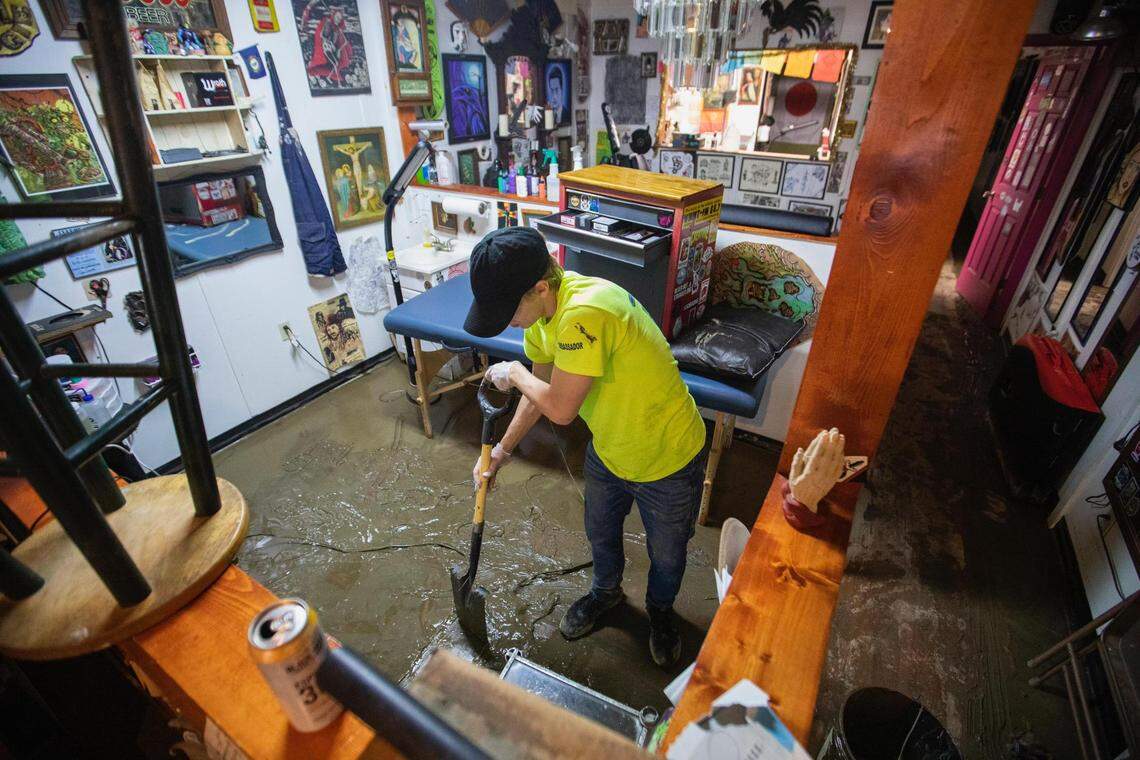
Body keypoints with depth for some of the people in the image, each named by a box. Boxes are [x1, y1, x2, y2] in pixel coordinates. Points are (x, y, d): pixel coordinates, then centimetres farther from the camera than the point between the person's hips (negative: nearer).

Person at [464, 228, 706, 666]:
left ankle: (660, 610, 54)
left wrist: (513, 373, -15)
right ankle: (606, 592, 60)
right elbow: (540, 391, 4)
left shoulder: (584, 312, -39)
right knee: (600, 534, 29)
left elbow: (560, 408, -33)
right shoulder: (541, 310, -10)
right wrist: (502, 450, 8)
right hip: (607, 450, 7)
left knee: (666, 553, 21)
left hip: (669, 461, -7)